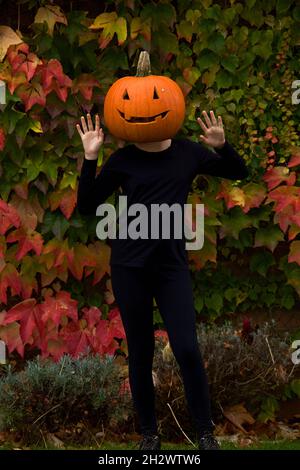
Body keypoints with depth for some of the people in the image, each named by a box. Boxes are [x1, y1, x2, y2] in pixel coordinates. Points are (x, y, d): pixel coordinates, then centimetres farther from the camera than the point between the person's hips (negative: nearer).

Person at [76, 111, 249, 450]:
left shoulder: (188, 153, 2)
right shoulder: (123, 160, -2)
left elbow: (239, 172, 12)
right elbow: (87, 206, -4)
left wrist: (222, 146, -9)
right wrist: (90, 158, -14)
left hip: (172, 264, 0)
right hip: (129, 266, 0)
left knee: (187, 349, -8)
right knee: (140, 352, 6)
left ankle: (206, 432, 5)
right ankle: (149, 432, 18)